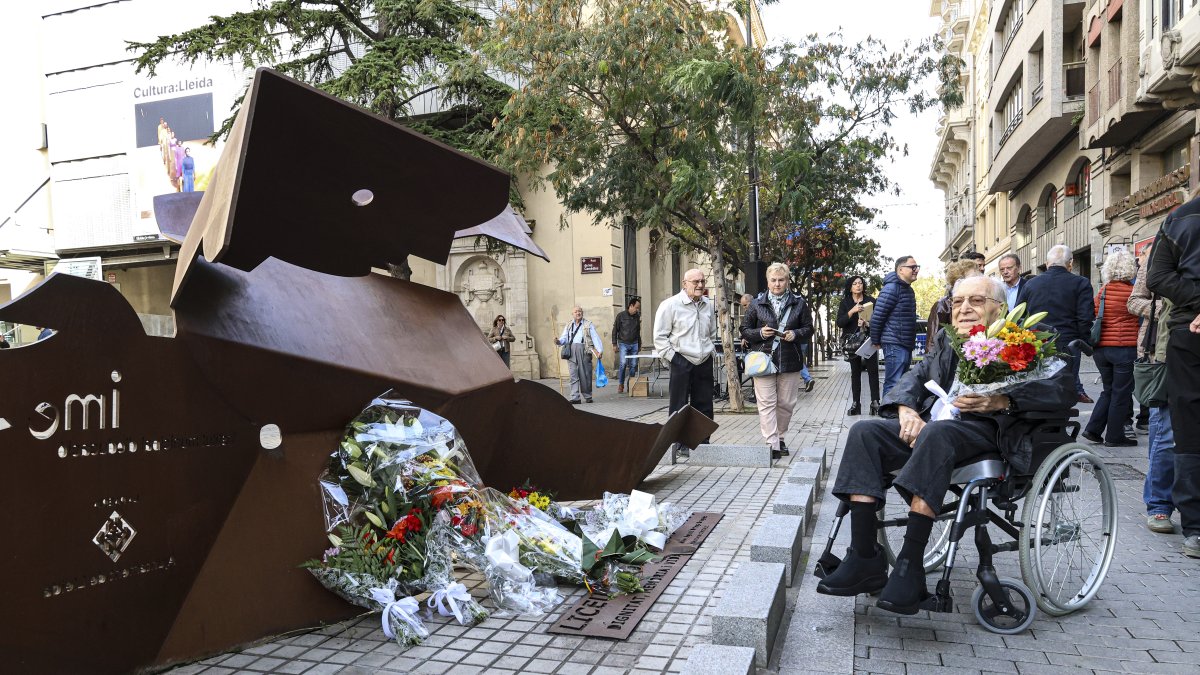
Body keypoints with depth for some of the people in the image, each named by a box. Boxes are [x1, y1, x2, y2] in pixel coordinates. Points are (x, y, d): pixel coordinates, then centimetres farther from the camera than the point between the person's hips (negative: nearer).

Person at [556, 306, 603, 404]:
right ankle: (575, 398, -5)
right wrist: (559, 341, -11)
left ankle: (587, 397, 11)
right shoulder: (568, 325, 20)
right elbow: (564, 338, 13)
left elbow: (595, 338, 2)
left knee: (585, 375, 0)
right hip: (571, 351, 2)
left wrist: (599, 350, -9)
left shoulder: (588, 325, 10)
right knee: (574, 375, -4)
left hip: (584, 351, -2)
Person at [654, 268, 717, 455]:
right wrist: (671, 357, -10)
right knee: (679, 406, 1)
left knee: (704, 405, 11)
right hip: (681, 362, -5)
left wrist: (711, 350, 16)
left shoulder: (708, 305, 10)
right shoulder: (670, 305, -8)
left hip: (705, 362, 6)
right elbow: (660, 336, -6)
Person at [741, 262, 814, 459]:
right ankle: (772, 445, -8)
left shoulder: (799, 303, 6)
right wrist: (760, 333, -13)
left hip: (790, 361, 2)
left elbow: (808, 327, 10)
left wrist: (795, 334, -10)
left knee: (786, 403, 9)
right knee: (767, 403, -7)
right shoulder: (757, 304, 3)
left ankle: (779, 437, 28)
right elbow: (745, 330, 7)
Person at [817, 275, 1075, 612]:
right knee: (865, 431, -18)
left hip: (988, 430, -6)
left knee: (936, 433, -38)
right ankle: (865, 560, -23)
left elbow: (1064, 388, -8)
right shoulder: (947, 339, 23)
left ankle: (909, 568, -37)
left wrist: (1001, 400, -23)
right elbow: (917, 375, 16)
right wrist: (907, 410, -7)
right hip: (932, 422, 6)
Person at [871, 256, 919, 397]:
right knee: (893, 384, -10)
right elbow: (877, 317, -16)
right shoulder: (892, 287, -14)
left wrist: (911, 342, 19)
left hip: (906, 345, 9)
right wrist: (876, 341, -8)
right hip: (895, 345, -9)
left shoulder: (908, 289, 16)